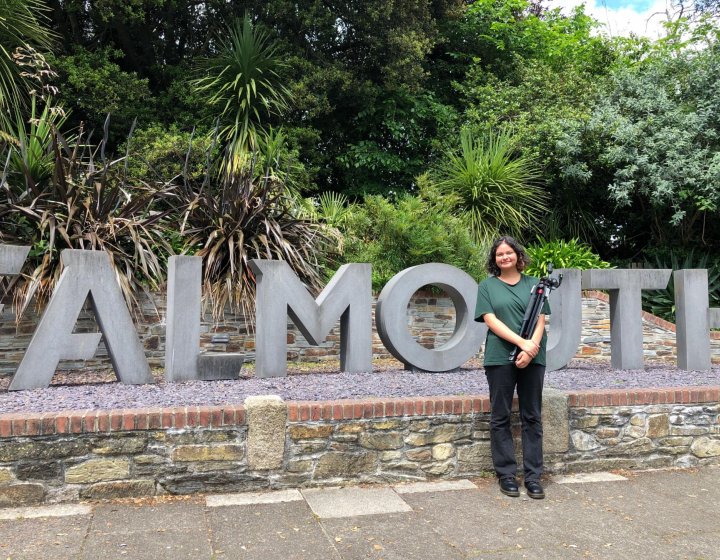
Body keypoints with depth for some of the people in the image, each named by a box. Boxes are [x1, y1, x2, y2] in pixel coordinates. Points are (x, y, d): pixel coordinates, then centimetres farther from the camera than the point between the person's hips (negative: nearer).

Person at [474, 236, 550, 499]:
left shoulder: (533, 284, 12)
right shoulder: (487, 286, 7)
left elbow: (540, 320, 4)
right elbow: (491, 320, -4)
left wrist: (531, 349, -13)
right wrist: (521, 342, -15)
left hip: (532, 358, 2)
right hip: (500, 357, -1)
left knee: (532, 417, 5)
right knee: (501, 417, 2)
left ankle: (533, 476, 13)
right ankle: (506, 475, 12)